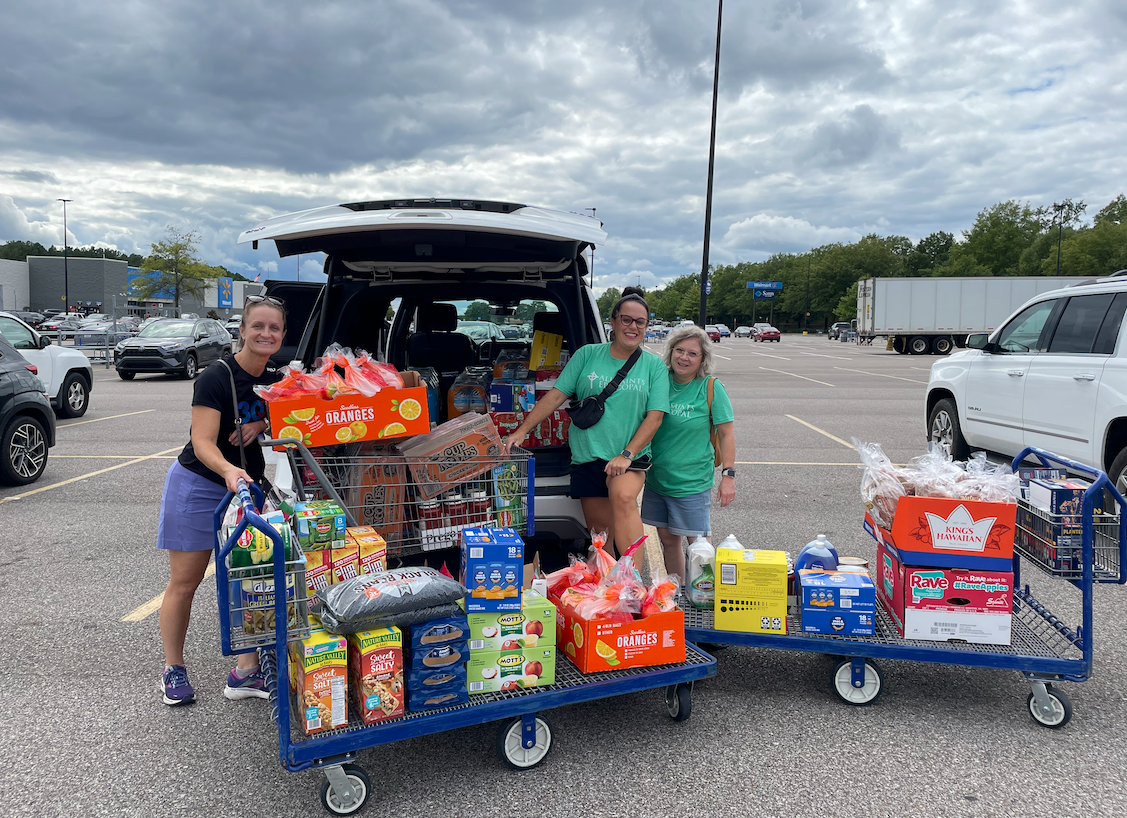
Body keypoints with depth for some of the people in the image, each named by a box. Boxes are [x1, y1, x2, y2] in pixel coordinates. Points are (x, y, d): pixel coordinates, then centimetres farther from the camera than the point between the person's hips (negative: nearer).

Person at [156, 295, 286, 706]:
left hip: (248, 487, 5)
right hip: (198, 484, -5)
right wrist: (228, 470, -44)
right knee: (185, 583, 4)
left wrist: (262, 424, -12)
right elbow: (203, 443, -24)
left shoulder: (276, 380, 2)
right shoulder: (216, 377, -17)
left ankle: (245, 674, 10)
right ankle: (173, 671, 21)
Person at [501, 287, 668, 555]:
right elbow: (556, 395, 4)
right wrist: (521, 431, -2)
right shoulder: (588, 354, 4)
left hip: (631, 455, -2)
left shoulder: (653, 366, 2)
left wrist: (627, 455, -15)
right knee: (600, 530, 7)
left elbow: (654, 417, -4)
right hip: (587, 455, 2)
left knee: (623, 498, -30)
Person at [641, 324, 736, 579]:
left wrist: (728, 475, -13)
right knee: (668, 539, 15)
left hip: (692, 482, -5)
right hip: (657, 479, 5)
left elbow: (727, 433, -8)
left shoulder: (711, 388, -10)